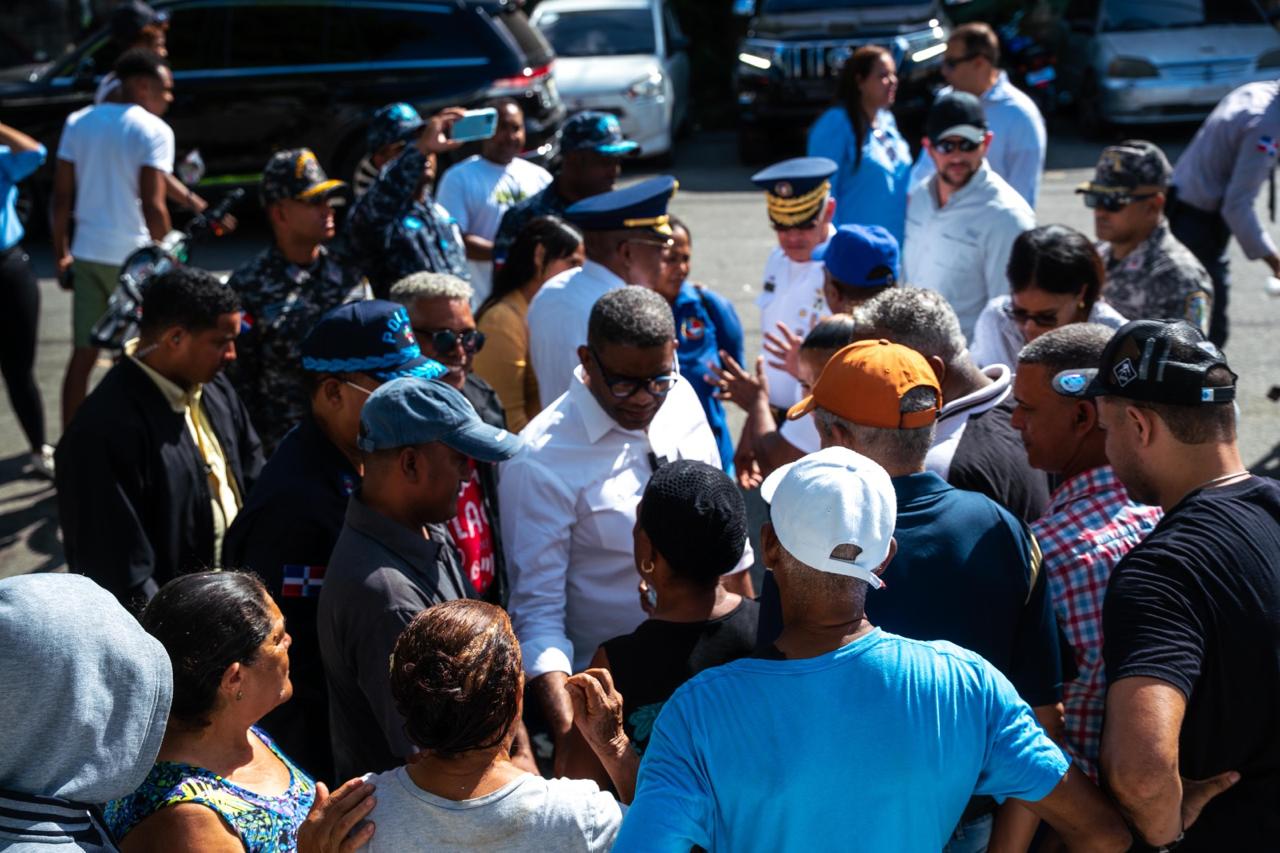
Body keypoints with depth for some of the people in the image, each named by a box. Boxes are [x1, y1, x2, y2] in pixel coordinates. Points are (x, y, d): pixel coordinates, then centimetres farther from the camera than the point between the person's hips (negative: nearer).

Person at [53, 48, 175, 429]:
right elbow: (152, 205, -16)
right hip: (133, 257, -5)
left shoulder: (78, 122, 8)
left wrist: (61, 254, 14)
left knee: (83, 355, 10)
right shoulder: (154, 130, -10)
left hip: (87, 254, 5)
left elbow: (61, 196, 7)